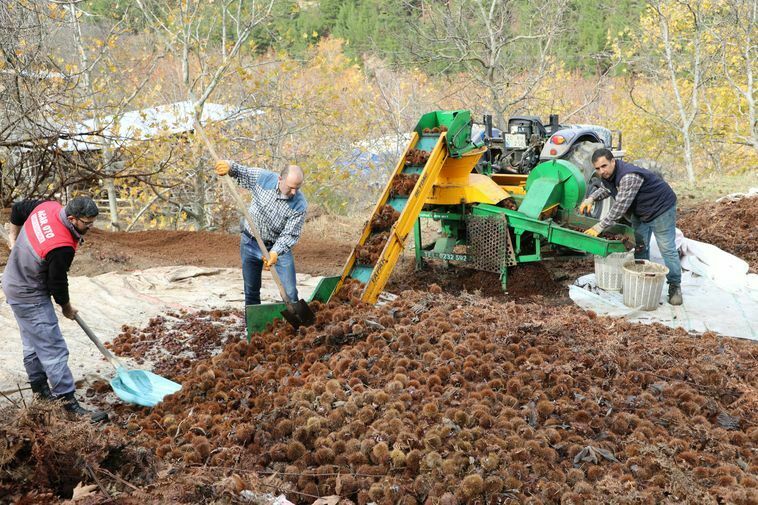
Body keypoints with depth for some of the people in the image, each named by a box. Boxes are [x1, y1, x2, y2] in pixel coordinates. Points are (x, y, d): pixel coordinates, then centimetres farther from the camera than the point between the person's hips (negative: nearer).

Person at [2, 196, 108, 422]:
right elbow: (57, 283, -18)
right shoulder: (62, 248, -32)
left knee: (33, 343, 21)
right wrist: (66, 307, 1)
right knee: (53, 350, -8)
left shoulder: (47, 206, -9)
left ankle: (40, 389, 35)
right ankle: (68, 403, -6)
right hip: (29, 297, -10)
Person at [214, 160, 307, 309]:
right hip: (251, 243, 2)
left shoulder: (300, 205, -23)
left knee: (290, 293, -7)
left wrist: (275, 252, -36)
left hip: (279, 246, -2)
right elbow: (241, 172, 1)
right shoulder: (263, 178, -17)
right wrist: (229, 166, -21)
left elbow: (290, 234, -21)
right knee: (251, 291, 11)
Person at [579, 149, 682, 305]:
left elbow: (621, 205, -37)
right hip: (640, 212, 9)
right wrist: (591, 198, -5)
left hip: (661, 208, -9)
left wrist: (601, 226, -35)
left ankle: (675, 286, 5)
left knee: (667, 249, -6)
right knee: (640, 246, 14)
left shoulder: (629, 176, -36)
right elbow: (606, 189, 16)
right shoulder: (607, 175, -6)